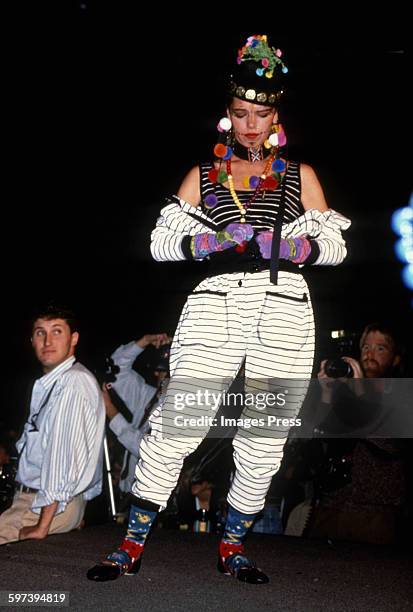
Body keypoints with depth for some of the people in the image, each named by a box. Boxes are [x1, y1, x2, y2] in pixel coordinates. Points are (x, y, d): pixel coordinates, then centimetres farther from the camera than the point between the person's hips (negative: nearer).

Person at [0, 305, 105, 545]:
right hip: (31, 496, 9)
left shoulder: (76, 382, -13)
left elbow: (65, 452, -20)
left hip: (54, 505, -9)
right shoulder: (47, 383, 20)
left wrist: (42, 526, -21)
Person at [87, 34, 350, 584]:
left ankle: (233, 548, 20)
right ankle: (132, 547, 2)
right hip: (218, 306, -1)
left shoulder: (300, 176, 16)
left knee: (263, 443, 3)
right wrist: (218, 241, -10)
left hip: (284, 313, 1)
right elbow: (161, 241, 7)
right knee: (175, 427, -8)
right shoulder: (204, 176, 15)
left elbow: (334, 245, 8)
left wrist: (278, 246, -10)